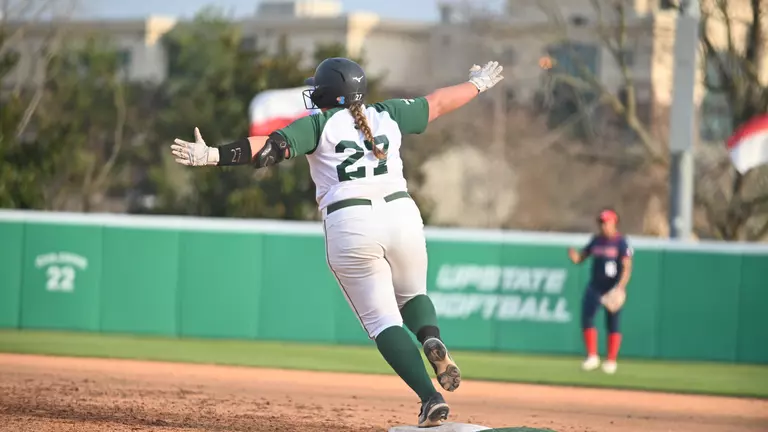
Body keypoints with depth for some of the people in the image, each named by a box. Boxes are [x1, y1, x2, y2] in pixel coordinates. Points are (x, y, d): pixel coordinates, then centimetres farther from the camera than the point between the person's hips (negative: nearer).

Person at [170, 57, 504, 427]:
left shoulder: (320, 123, 4)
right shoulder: (387, 115, 15)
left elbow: (272, 147, -10)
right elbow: (437, 103, 29)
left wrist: (213, 156, -15)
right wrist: (477, 84, 47)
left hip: (350, 228, -3)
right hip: (402, 215, 3)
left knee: (382, 321, 4)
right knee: (412, 296, 28)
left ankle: (431, 399, -14)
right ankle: (432, 340, -7)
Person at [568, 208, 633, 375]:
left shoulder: (621, 242, -9)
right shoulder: (596, 240, 8)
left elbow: (627, 267, -15)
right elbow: (581, 257, 12)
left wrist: (621, 286, -28)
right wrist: (575, 256, -13)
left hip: (613, 288, -5)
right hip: (595, 286, 5)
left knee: (612, 324, 2)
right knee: (586, 319, -5)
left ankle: (611, 361, 11)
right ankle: (592, 357, 2)